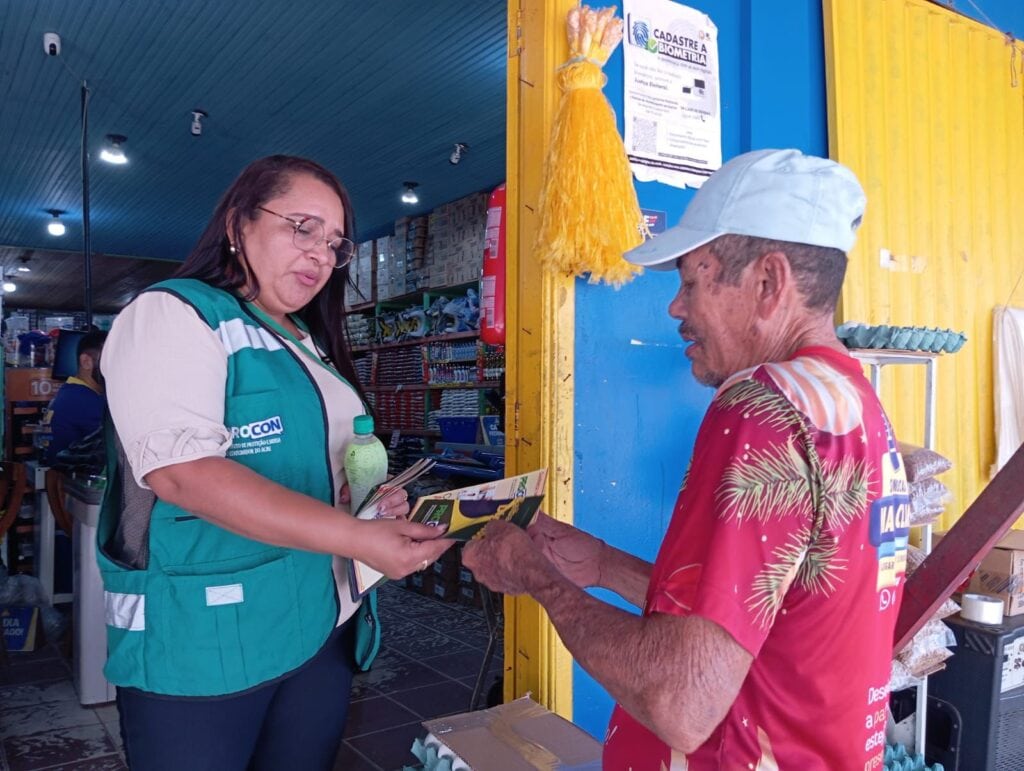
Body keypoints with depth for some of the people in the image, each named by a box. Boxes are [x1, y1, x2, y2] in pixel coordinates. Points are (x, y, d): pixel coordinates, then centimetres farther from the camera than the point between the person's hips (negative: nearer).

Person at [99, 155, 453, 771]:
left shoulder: (310, 347, 14)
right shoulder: (173, 314, -9)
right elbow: (180, 468, -23)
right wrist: (357, 537, -29)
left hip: (321, 628, 7)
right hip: (202, 644, -7)